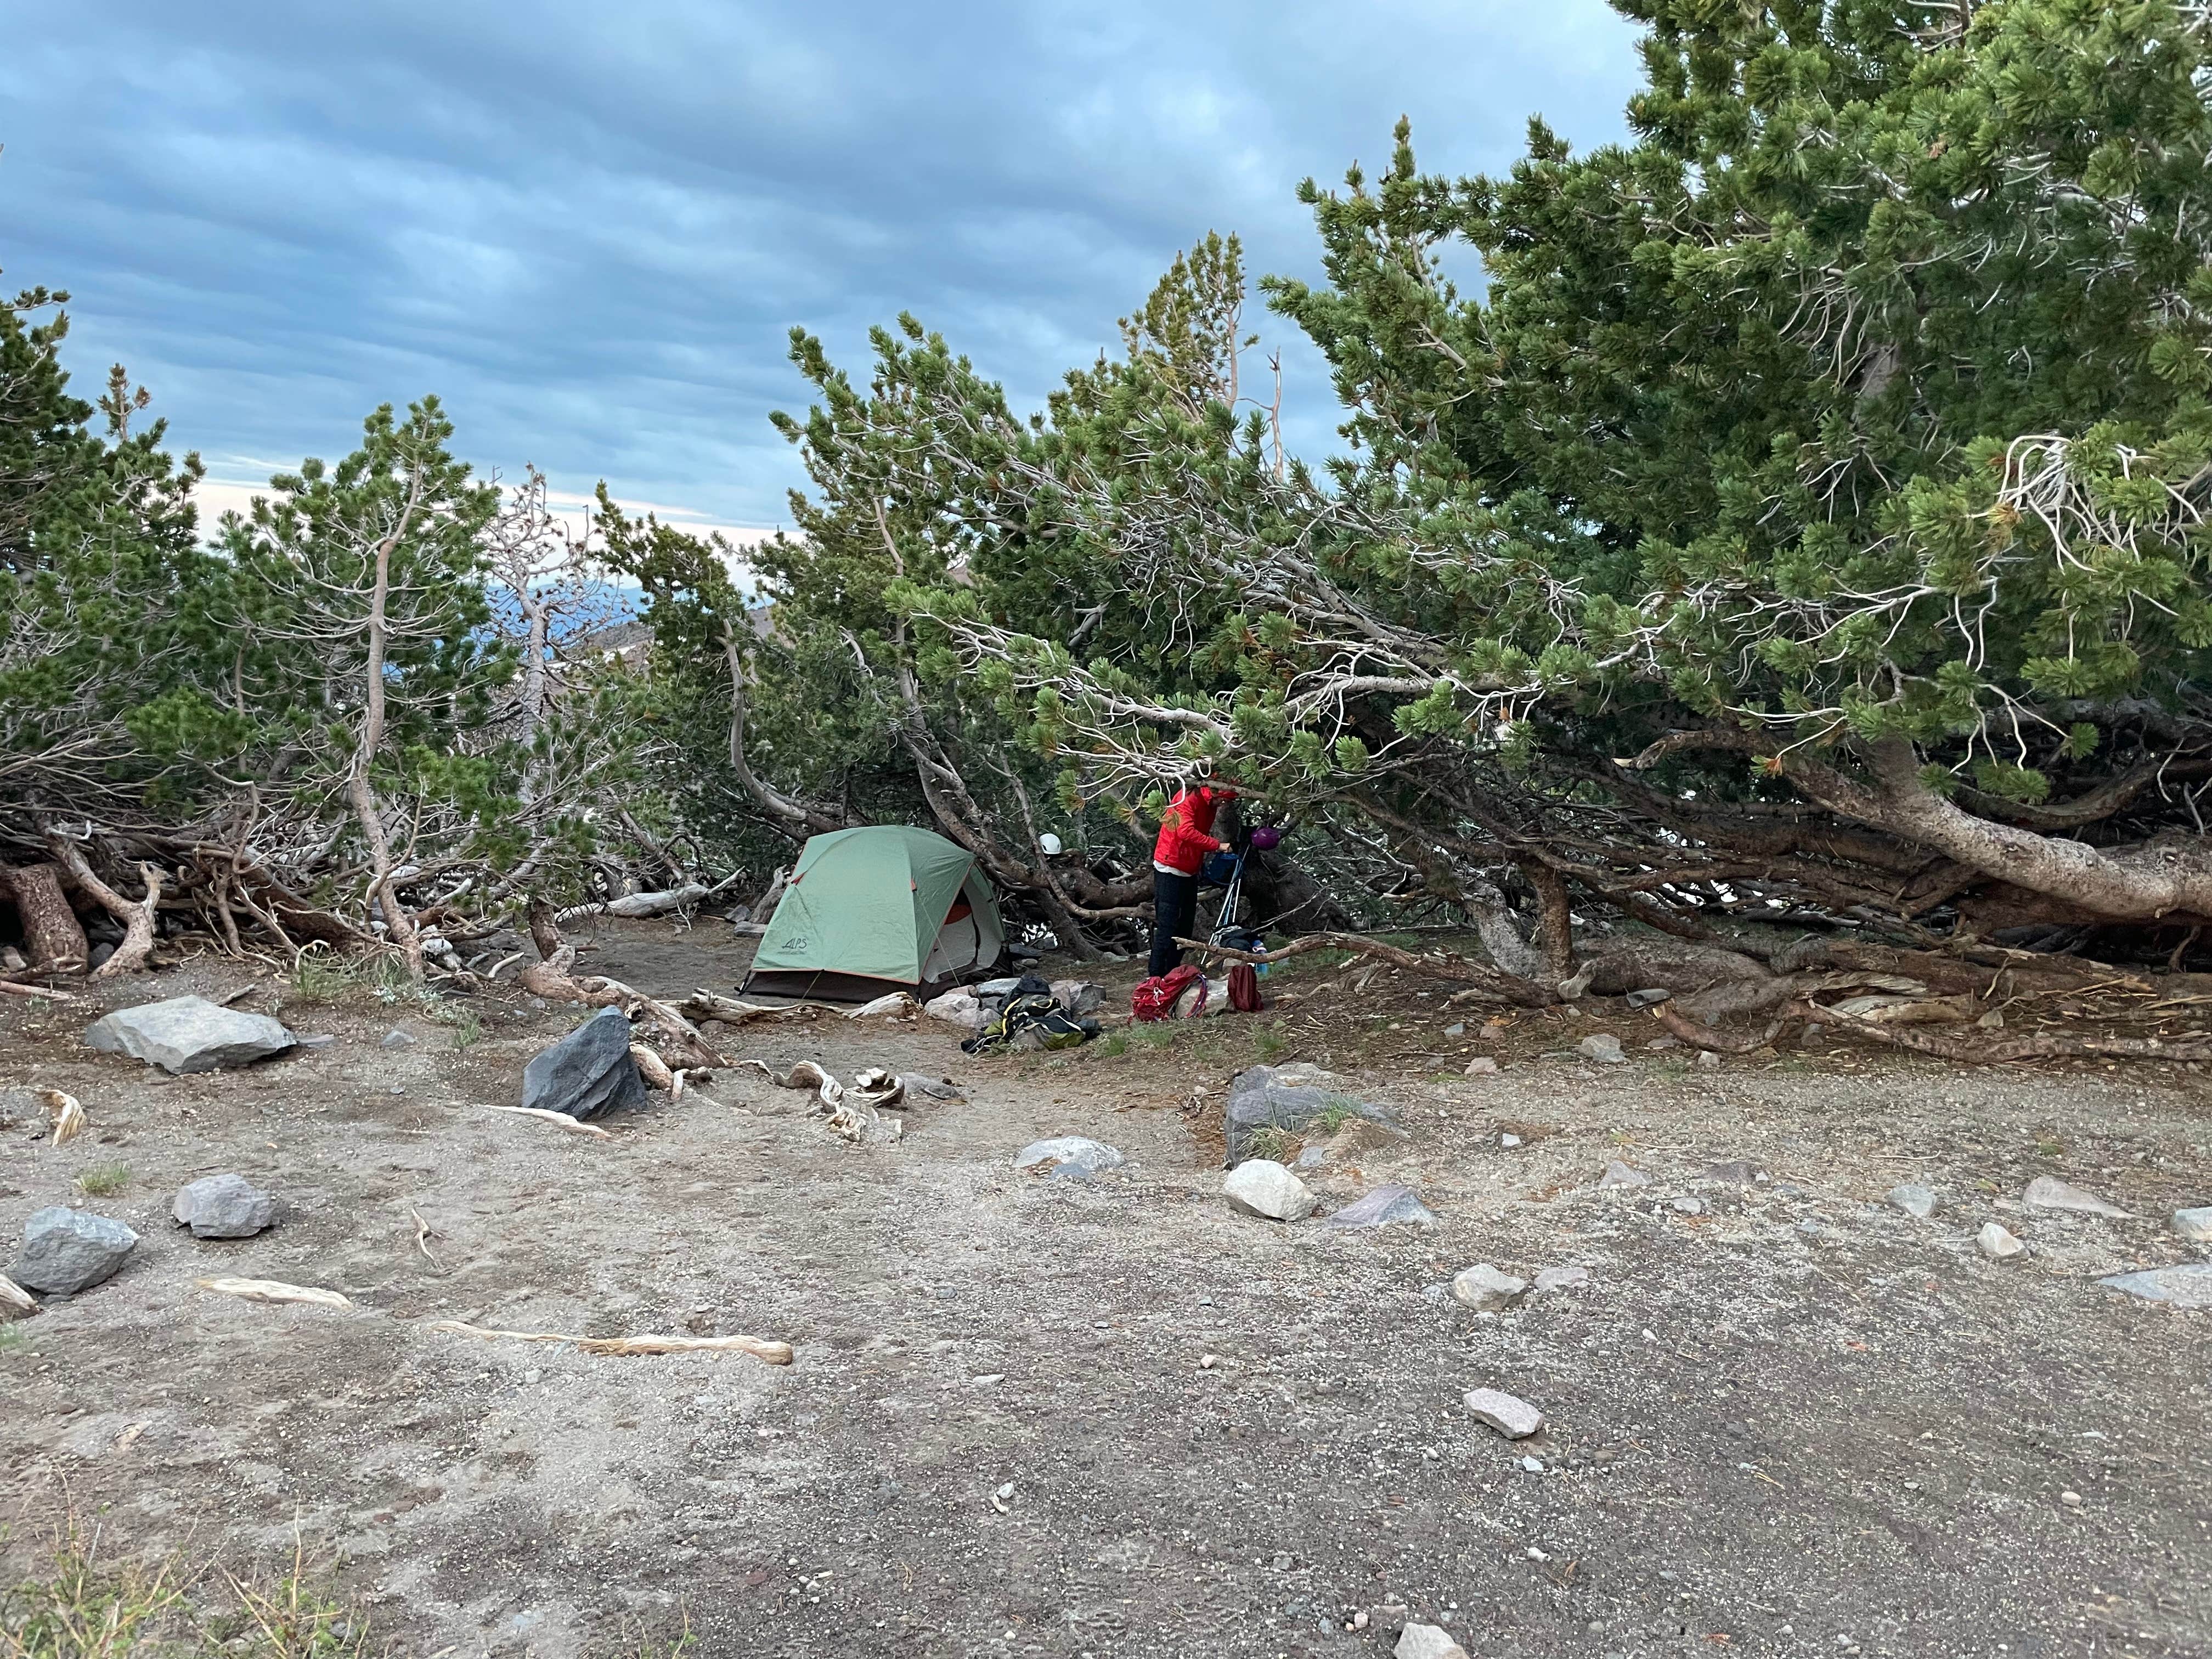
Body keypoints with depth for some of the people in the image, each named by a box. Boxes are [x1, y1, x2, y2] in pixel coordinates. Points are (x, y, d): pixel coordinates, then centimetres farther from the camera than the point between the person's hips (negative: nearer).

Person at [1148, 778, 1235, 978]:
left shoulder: (1211, 805, 10)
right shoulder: (1187, 798, -17)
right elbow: (1186, 832, -30)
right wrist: (1217, 845, -30)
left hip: (1189, 873, 9)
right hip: (1170, 870, -9)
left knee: (1186, 924, 9)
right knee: (1167, 926, -11)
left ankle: (1173, 972, 16)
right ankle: (1156, 975, -11)